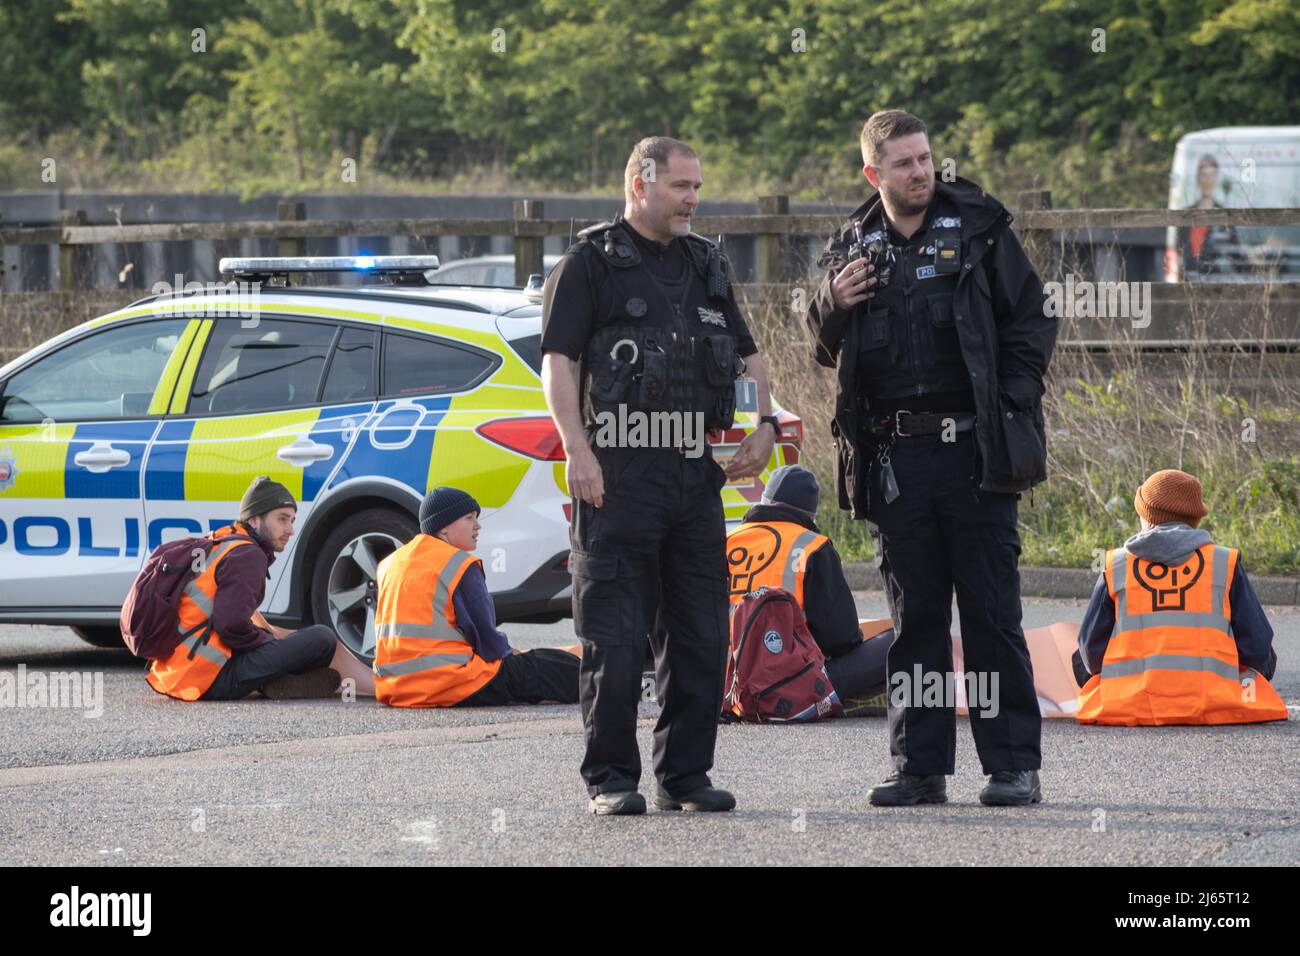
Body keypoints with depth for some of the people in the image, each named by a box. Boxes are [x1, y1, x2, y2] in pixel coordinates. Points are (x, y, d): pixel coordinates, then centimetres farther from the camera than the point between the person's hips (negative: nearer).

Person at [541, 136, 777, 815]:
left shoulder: (706, 265, 19)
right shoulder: (591, 262, 0)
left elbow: (746, 355, 25)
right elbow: (558, 360, -6)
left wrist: (764, 425, 8)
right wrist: (577, 450, -17)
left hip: (698, 473, 6)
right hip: (618, 472, -6)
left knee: (700, 633, 6)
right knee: (614, 637, -5)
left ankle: (685, 773, 14)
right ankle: (611, 779, 1)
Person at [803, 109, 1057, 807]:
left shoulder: (978, 229, 3)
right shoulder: (854, 248, 11)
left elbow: (1030, 323, 5)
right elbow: (829, 352, 19)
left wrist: (1011, 406, -5)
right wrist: (830, 306, -2)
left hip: (973, 450, -3)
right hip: (895, 456, 3)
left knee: (992, 614, -3)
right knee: (914, 619, 6)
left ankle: (1013, 765, 1)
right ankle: (920, 767, 10)